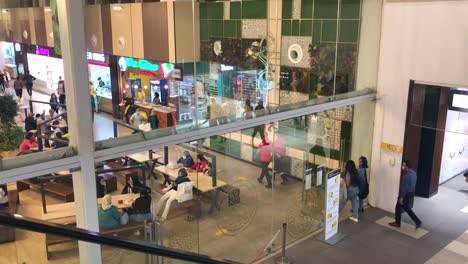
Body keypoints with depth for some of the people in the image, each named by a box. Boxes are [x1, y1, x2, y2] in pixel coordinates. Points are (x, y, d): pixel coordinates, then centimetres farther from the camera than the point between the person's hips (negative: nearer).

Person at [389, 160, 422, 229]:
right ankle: (418, 221, 14)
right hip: (411, 193, 9)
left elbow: (404, 187, -24)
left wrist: (401, 197, -20)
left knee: (398, 207, 8)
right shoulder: (414, 173, 5)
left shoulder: (406, 175, -25)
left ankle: (397, 223, 20)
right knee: (407, 208, 19)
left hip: (405, 194, -9)